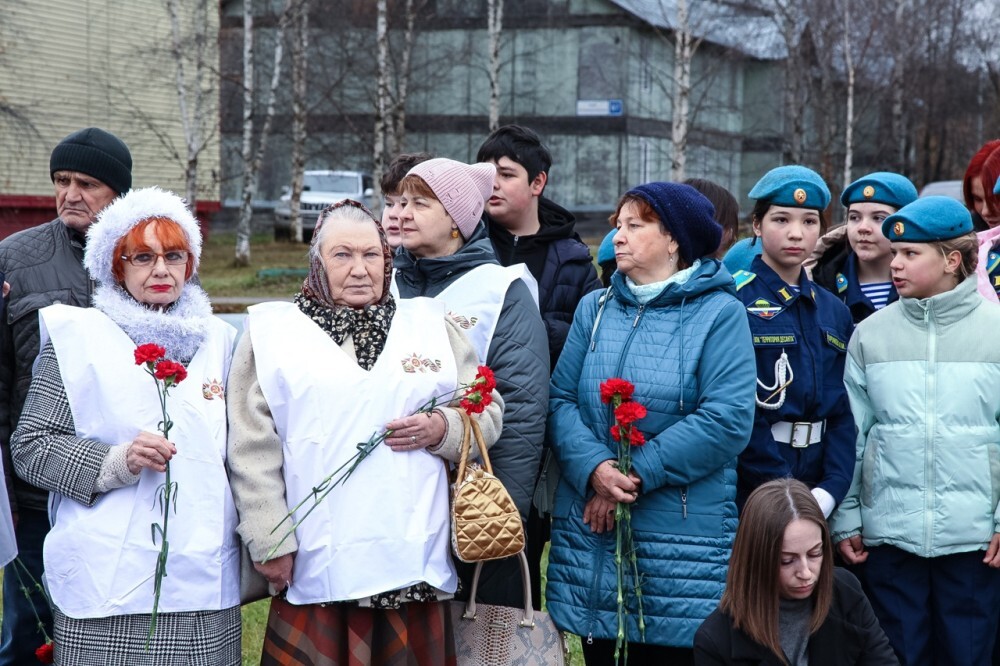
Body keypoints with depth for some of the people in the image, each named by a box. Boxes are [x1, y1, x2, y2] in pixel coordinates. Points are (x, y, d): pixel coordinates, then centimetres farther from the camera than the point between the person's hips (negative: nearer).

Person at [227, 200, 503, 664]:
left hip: (415, 561, 2)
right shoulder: (272, 330, 6)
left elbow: (488, 412, 15)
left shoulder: (430, 324, 14)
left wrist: (445, 427, -6)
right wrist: (269, 542, -5)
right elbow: (254, 449, 1)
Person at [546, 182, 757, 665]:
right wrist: (595, 469, -16)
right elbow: (561, 401, 3)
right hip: (589, 539, 4)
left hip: (682, 545, -4)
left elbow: (727, 420, -13)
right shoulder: (594, 309, 11)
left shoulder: (720, 314, -3)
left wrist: (637, 475, -16)